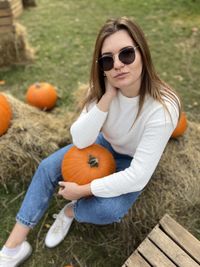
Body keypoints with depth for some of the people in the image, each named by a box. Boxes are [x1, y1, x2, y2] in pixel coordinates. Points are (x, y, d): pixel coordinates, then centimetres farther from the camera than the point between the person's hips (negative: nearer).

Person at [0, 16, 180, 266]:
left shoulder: (162, 108, -35)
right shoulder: (103, 88, -20)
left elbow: (137, 177, -32)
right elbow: (80, 140, -23)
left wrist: (82, 190, -25)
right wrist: (107, 96, -35)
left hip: (132, 162, -4)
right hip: (105, 143, 4)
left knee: (109, 209, -29)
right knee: (47, 168, -6)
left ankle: (71, 211, 8)